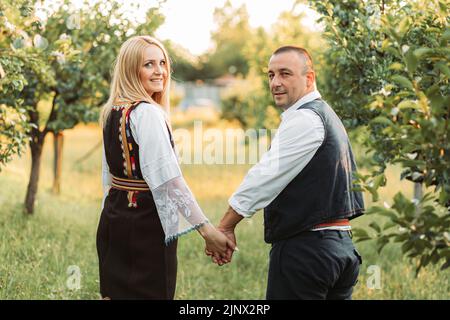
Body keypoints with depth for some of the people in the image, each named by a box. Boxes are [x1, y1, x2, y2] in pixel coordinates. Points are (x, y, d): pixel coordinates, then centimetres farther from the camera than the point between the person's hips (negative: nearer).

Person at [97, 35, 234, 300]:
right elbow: (168, 179, -23)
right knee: (149, 294, -2)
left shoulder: (112, 112, 10)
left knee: (114, 293, 13)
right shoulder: (148, 113, -16)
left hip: (113, 219, 9)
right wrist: (206, 229, -24)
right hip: (146, 223, -9)